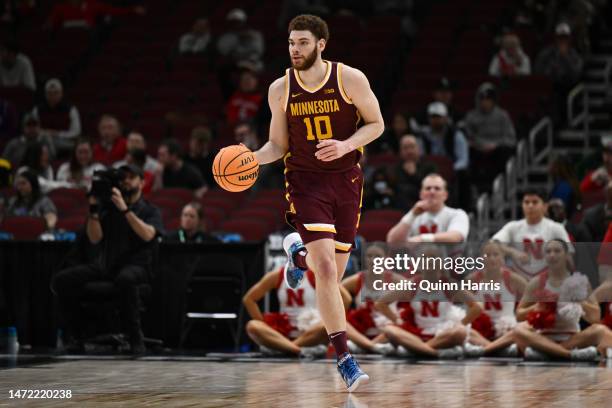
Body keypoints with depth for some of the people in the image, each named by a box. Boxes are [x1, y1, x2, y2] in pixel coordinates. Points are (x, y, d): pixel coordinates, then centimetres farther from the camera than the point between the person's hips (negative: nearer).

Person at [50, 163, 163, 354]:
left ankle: (135, 337, -32)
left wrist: (124, 209, -19)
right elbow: (95, 238, 3)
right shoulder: (108, 207, 13)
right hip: (105, 264, 4)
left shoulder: (150, 211, 7)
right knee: (61, 280, -17)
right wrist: (93, 209, -8)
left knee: (124, 279, -42)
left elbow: (147, 234, -15)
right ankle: (74, 336, -7)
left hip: (135, 266, -4)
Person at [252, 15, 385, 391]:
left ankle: (299, 253, 45)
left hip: (346, 179, 1)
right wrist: (252, 158, -13)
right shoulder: (280, 89, -2)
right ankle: (344, 358, -14)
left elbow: (376, 124, 0)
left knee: (333, 272, 8)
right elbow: (278, 145, 7)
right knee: (326, 268, -17)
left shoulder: (350, 79, -8)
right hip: (305, 180, -1)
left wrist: (346, 145, -18)